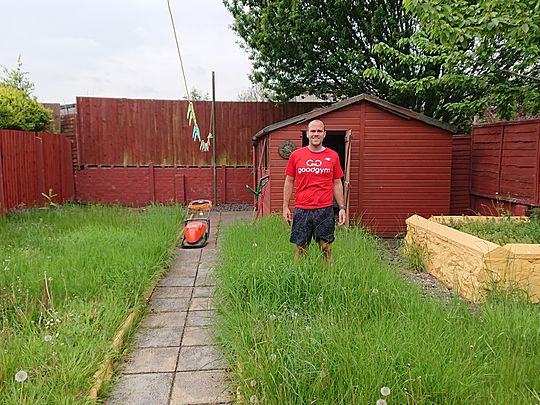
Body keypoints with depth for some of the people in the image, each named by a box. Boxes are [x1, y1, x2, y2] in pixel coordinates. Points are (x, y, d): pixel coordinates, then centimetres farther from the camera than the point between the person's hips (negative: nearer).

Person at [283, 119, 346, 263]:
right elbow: (289, 182, 9)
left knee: (326, 249, 6)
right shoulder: (296, 155, 4)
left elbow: (337, 184, 11)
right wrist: (285, 207, 5)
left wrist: (342, 207, 5)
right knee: (300, 249, 6)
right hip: (301, 210, 0)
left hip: (325, 209, 0)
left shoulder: (333, 156, 5)